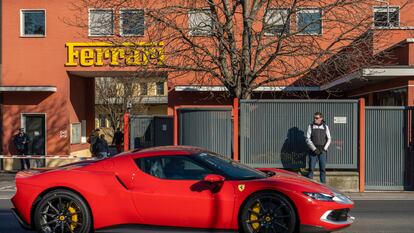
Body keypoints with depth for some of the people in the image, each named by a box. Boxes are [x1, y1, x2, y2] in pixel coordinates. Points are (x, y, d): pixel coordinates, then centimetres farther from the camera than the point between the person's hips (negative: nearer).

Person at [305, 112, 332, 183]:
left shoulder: (325, 127, 6)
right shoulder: (310, 126, 1)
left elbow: (329, 139, 6)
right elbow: (308, 139, -4)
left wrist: (324, 149, -7)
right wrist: (314, 149, -12)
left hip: (322, 151, 1)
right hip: (313, 151, -1)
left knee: (323, 169, 3)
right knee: (311, 169, -2)